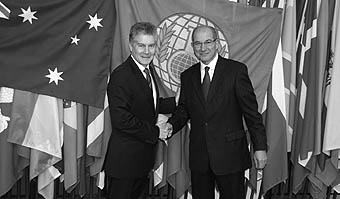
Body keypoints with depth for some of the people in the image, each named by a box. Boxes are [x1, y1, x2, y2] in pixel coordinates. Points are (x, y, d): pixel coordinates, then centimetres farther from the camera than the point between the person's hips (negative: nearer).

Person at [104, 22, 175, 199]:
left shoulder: (149, 69, 7)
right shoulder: (121, 76, -23)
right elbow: (120, 119, -28)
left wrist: (176, 102, 4)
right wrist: (154, 131, -21)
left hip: (145, 155, 9)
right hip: (125, 157, -9)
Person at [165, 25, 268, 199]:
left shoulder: (236, 70, -5)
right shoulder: (187, 76, 8)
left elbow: (251, 111, -6)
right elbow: (183, 108, 13)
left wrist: (260, 147, -8)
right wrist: (172, 125, -8)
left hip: (230, 155, -3)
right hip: (198, 157, 4)